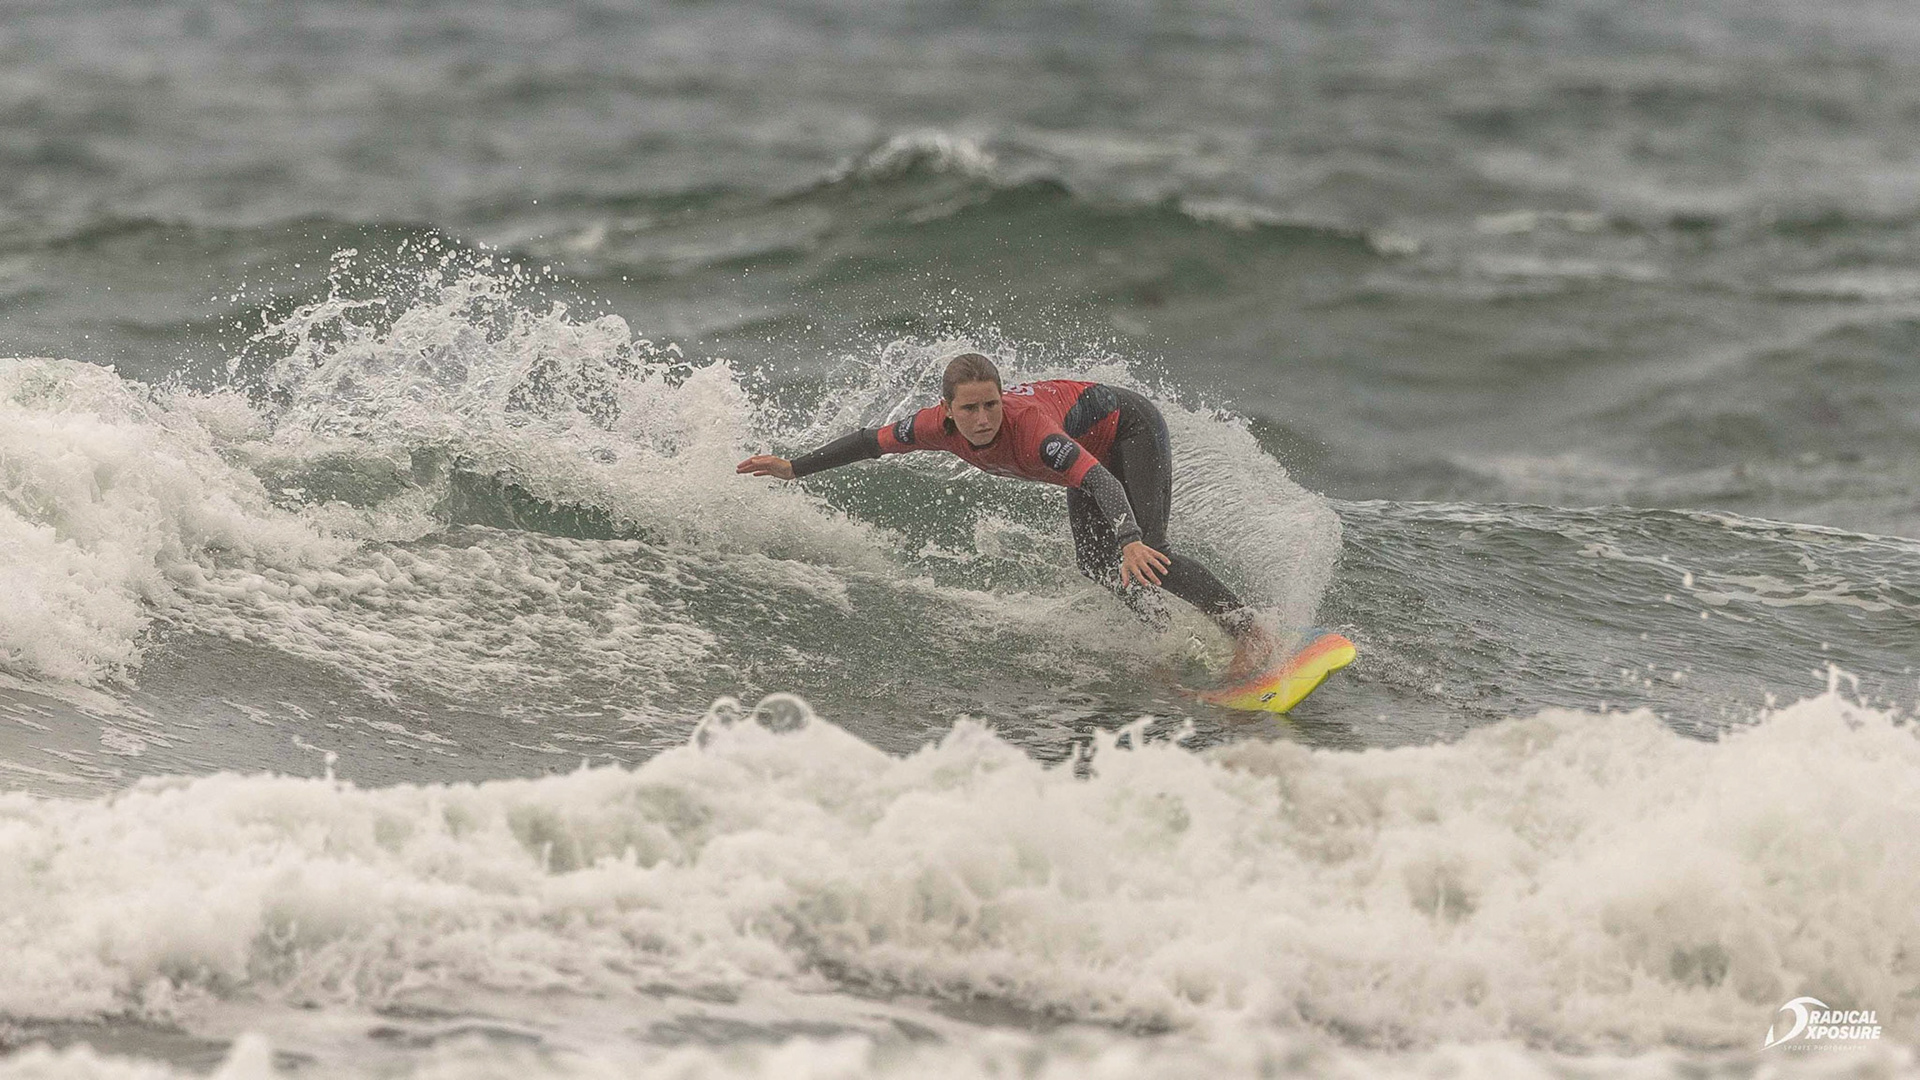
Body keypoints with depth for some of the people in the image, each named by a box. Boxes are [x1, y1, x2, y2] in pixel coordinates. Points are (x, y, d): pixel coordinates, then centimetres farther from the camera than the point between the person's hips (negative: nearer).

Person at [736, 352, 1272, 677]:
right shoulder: (940, 425, -24)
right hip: (1090, 450, 8)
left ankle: (1251, 632, -18)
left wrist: (1131, 542, -72)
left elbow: (1102, 482, -56)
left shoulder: (1028, 427, -43)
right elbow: (869, 441, -5)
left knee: (1145, 556, -23)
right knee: (1097, 567, -2)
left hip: (1131, 428, -8)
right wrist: (793, 467, -5)